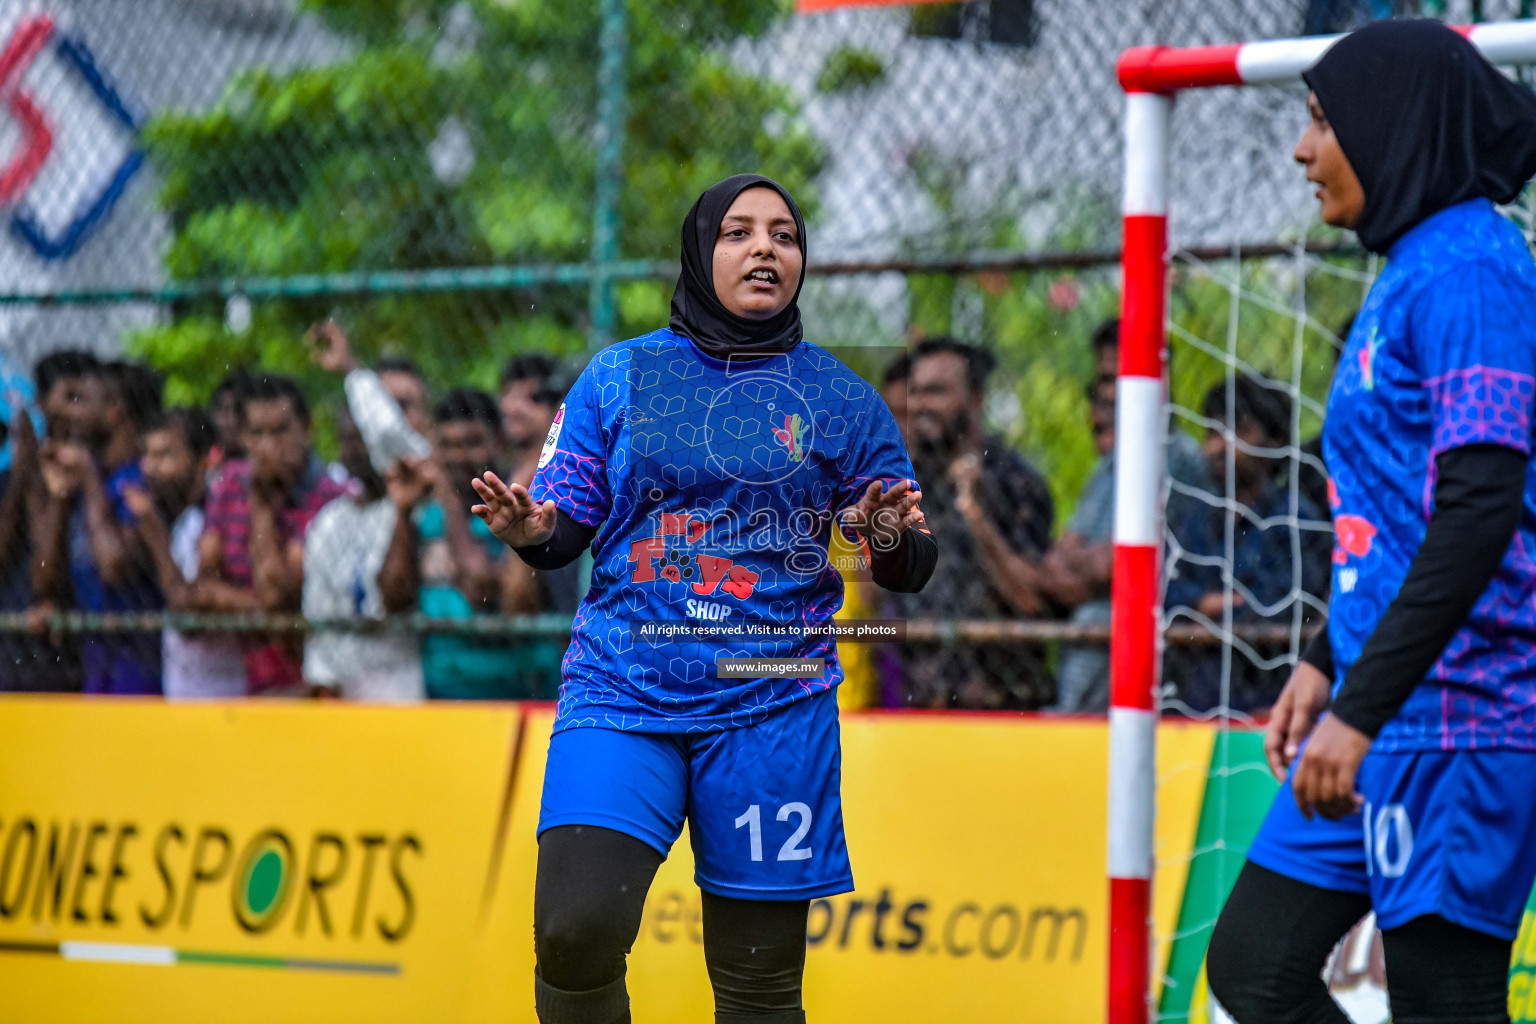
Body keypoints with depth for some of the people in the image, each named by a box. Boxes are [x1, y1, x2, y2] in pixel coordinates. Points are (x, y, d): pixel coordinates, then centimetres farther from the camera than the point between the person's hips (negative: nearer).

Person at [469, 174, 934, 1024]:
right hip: (622, 690, 0)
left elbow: (910, 569, 8)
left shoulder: (841, 400, 7)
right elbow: (567, 528, 9)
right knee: (576, 928, -18)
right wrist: (531, 529, -14)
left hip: (771, 707, 0)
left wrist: (886, 539, -14)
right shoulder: (619, 376, 8)